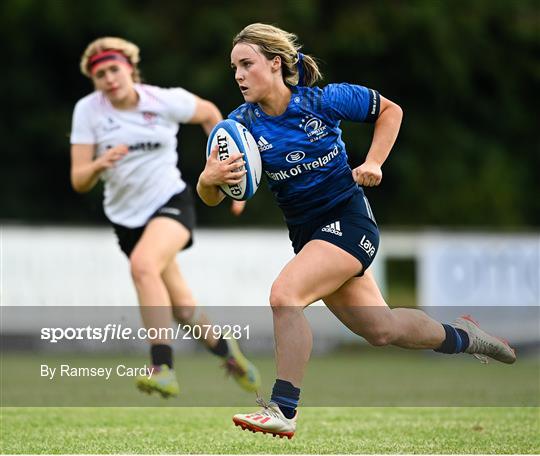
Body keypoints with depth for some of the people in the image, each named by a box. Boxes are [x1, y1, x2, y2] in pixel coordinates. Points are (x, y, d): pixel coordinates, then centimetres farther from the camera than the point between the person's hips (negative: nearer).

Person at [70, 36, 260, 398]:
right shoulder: (88, 111, -9)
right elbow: (79, 182, -10)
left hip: (171, 201, -3)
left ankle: (163, 368, -38)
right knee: (182, 309, 11)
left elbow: (209, 113, 10)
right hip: (126, 215, 3)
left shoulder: (165, 101, -12)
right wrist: (99, 165, -33)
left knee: (143, 265, -34)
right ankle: (227, 351, 40)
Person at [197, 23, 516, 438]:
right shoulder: (242, 123, -7)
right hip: (306, 231, 5)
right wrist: (209, 178, -32)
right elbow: (211, 199, -10)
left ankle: (282, 411, -24)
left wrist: (374, 163, -9)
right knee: (380, 329, 13)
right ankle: (461, 337, 39)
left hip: (349, 220, -5)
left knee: (284, 296, -26)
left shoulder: (324, 101, -14)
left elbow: (389, 110, 3)